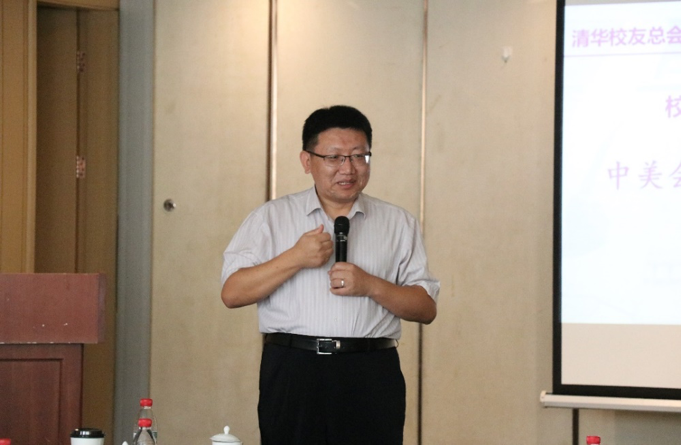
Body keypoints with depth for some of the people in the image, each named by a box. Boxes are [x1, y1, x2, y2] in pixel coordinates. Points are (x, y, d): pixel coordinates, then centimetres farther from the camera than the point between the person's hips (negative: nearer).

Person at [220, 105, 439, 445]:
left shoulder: (398, 224, 12)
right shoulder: (271, 218, 10)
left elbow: (426, 308, 7)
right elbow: (232, 293, 1)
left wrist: (370, 286, -9)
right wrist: (295, 259, -10)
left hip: (371, 378, 1)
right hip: (292, 373, 0)